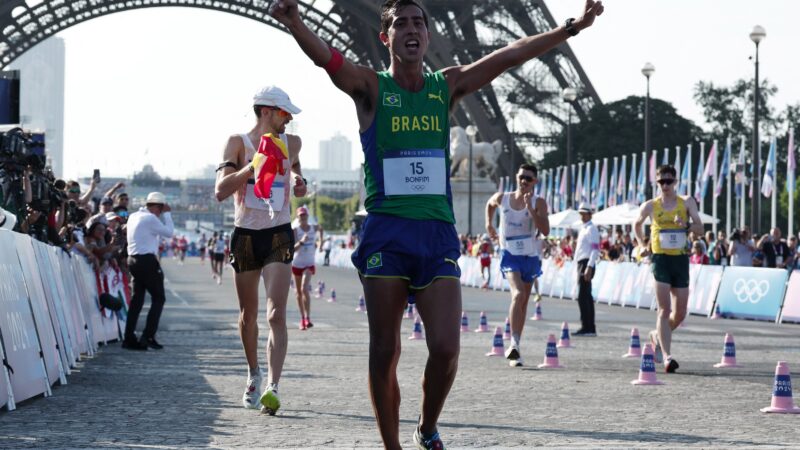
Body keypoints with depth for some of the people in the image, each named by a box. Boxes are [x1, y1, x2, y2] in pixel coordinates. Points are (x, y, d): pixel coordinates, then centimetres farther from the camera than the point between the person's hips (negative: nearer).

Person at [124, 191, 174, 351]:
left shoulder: (134, 216, 14)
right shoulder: (150, 218, -13)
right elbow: (169, 232, -7)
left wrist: (164, 215, 19)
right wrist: (167, 214, 2)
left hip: (133, 259, 9)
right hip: (147, 260, -9)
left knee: (137, 299, 11)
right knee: (158, 298, 0)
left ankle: (129, 338, 7)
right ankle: (148, 336, -7)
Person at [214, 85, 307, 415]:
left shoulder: (291, 143, 8)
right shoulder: (238, 143, -3)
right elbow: (221, 191, -15)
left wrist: (299, 182, 11)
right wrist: (254, 165, -26)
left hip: (279, 236, 1)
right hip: (245, 236, 0)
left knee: (276, 315, -15)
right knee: (248, 315, 12)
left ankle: (272, 387, -25)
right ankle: (253, 373, 36)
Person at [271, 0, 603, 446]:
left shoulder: (447, 86, 13)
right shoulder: (371, 87, 2)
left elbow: (511, 55, 12)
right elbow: (324, 56, -17)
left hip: (438, 232, 2)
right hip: (386, 231, -2)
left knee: (446, 348, -8)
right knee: (385, 351, 0)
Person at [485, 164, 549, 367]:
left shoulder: (538, 203, -7)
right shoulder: (502, 198, -1)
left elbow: (545, 230, -21)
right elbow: (490, 204, 24)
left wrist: (530, 208, -26)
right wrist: (489, 224, 17)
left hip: (530, 256, 2)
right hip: (509, 254, -2)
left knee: (523, 302, 12)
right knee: (518, 294, -25)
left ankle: (515, 346, 25)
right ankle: (514, 344, -31)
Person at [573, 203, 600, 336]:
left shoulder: (591, 229, -9)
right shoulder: (583, 229, 20)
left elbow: (595, 249, -17)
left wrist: (589, 267, -24)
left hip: (586, 264, -10)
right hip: (581, 264, 10)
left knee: (582, 297, -14)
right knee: (587, 297, 11)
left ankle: (586, 328, -15)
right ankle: (590, 329, 13)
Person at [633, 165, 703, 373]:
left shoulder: (687, 202, 5)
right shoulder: (650, 206, 4)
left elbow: (700, 229, -2)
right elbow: (637, 224, 22)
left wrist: (686, 225, -21)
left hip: (681, 258, 2)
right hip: (660, 258, -2)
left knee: (680, 313, 8)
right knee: (665, 309, -12)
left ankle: (658, 336, 36)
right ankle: (667, 356, -16)